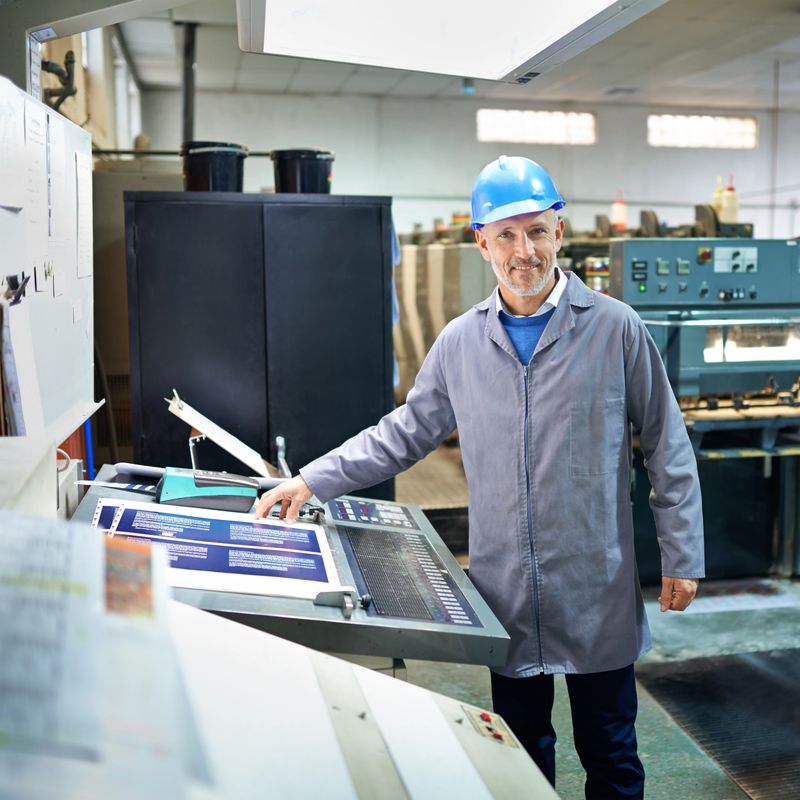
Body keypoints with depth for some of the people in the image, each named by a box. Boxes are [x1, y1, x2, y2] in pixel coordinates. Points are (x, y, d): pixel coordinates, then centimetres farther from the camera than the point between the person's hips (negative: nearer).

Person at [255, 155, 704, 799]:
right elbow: (404, 433, 9)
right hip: (507, 591, 3)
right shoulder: (461, 342, 2)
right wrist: (313, 481, 2)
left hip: (597, 590, -2)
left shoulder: (615, 328, -6)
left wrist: (682, 558, -1)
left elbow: (666, 449, -1)